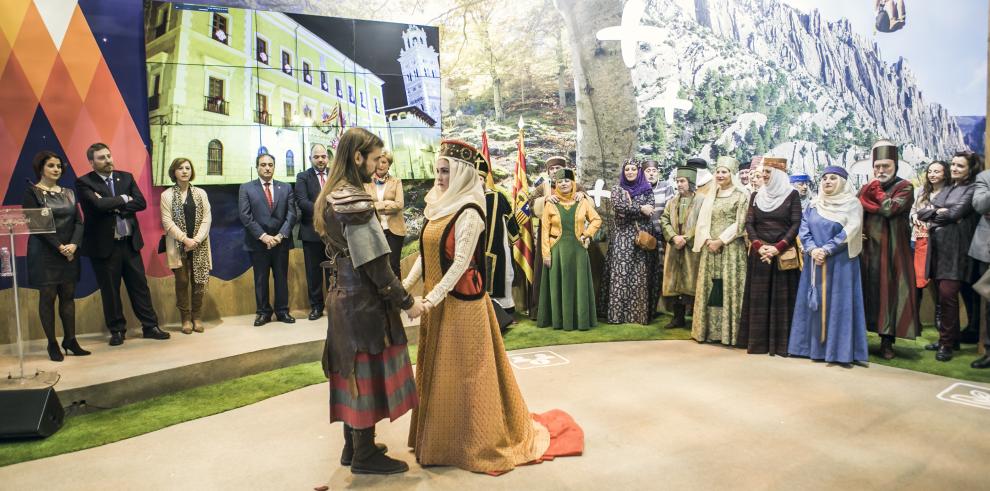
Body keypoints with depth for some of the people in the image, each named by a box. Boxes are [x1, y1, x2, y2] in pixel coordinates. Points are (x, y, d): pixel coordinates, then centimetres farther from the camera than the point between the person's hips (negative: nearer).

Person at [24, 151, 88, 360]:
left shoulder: (68, 193, 12)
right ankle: (52, 344, 6)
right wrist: (59, 247, -16)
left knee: (68, 295, 6)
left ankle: (70, 340, 12)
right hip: (44, 253, -4)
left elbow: (78, 221, 5)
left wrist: (73, 244, -11)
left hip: (70, 252, 5)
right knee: (47, 297, 0)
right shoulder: (32, 192, -2)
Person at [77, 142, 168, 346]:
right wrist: (123, 199, -8)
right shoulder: (84, 183, -4)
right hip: (104, 245, -3)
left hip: (130, 243, 3)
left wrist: (114, 206, -14)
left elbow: (141, 203, -3)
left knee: (140, 285, 8)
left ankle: (150, 326, 15)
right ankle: (117, 330, 19)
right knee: (110, 290, 6)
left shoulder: (126, 177, 8)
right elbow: (98, 204, -21)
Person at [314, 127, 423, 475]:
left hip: (344, 295, 9)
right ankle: (365, 455, 18)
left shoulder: (331, 197, 9)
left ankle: (353, 446, 31)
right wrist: (407, 302, -13)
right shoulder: (355, 201, -21)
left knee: (354, 371, 18)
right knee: (368, 370, 3)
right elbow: (374, 263, -22)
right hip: (364, 300, -9)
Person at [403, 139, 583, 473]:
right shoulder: (439, 206, 9)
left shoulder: (469, 212, -15)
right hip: (437, 301, 8)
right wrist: (406, 284, 4)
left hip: (460, 302, -8)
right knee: (437, 371, 16)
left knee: (463, 372, 3)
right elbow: (426, 253, 11)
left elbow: (461, 262, -20)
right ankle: (440, 435, 32)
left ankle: (474, 440, 20)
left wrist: (433, 297, -23)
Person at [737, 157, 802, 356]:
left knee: (781, 297, 0)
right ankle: (758, 341, 9)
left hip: (783, 254, -3)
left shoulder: (792, 195, 1)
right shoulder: (756, 195, 10)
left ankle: (780, 342, 6)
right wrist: (758, 246, -11)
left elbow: (796, 224, -5)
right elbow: (749, 223, 5)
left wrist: (778, 248, -16)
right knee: (758, 297, 3)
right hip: (759, 253, 3)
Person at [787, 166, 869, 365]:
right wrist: (812, 250, -14)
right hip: (814, 262, 4)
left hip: (840, 263, -4)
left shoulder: (852, 204, 0)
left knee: (838, 302, -3)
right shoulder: (813, 205, 11)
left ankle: (840, 349, 2)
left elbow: (849, 232, -11)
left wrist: (826, 250, -19)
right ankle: (815, 347, 14)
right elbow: (804, 229, 3)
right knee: (814, 303, 6)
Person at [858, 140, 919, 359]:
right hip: (868, 248, 3)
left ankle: (887, 341, 6)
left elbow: (890, 209, -16)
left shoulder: (904, 187, 1)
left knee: (889, 291, -2)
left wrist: (877, 189, -2)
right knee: (867, 290, 4)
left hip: (892, 249, -3)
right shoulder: (865, 188, 13)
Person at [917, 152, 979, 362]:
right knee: (943, 295, 9)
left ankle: (947, 343, -2)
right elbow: (921, 213, 10)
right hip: (937, 247, 6)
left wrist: (933, 214, 3)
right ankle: (951, 338, 19)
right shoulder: (946, 189, 20)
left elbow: (955, 214, -13)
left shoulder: (972, 189, -1)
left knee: (947, 294, -11)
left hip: (955, 248, -6)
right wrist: (937, 211, -8)